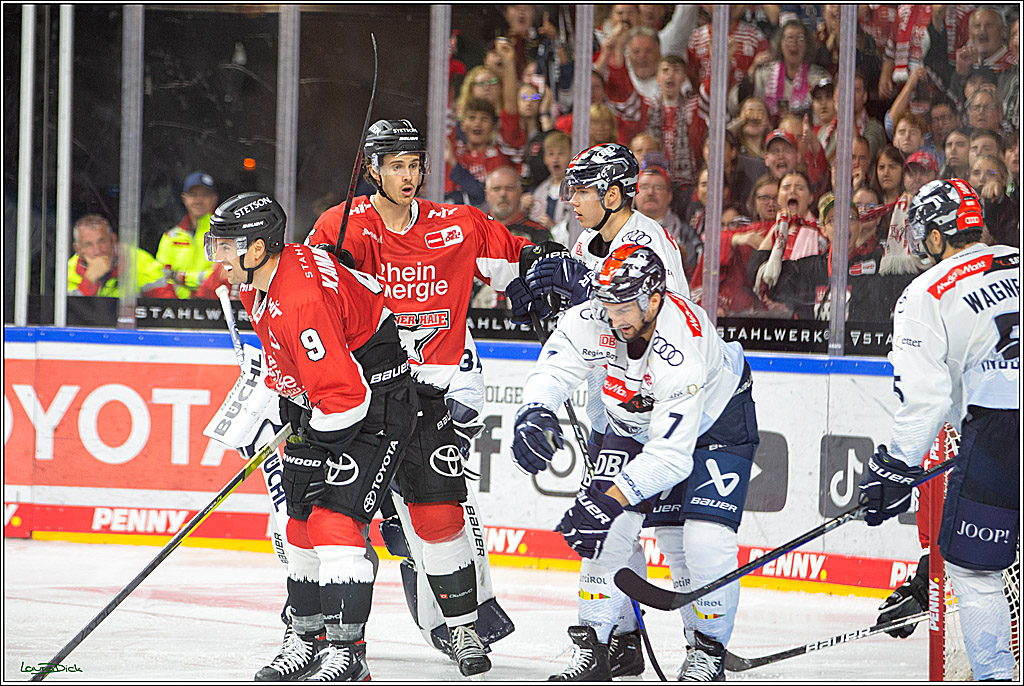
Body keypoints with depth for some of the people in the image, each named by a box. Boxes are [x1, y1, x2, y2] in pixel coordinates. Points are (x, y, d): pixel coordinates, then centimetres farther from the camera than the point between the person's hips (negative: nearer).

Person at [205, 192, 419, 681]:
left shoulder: (302, 302, -32)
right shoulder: (258, 279, 0)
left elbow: (346, 395, -31)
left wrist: (313, 435, -16)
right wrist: (282, 391, 19)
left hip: (376, 401, -11)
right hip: (319, 405, 11)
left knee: (334, 516, -19)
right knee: (301, 519, 12)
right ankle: (310, 639, 23)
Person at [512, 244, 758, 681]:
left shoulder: (681, 354, -41)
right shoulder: (593, 320, -26)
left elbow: (671, 456, -41)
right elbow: (557, 365, -10)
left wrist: (610, 500, -48)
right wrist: (535, 410, -31)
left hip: (714, 421, -5)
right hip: (635, 422, 5)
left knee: (705, 539, -19)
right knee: (612, 530, -11)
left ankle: (709, 651, 0)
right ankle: (593, 646, -3)